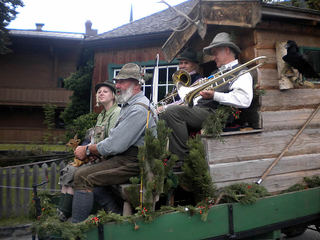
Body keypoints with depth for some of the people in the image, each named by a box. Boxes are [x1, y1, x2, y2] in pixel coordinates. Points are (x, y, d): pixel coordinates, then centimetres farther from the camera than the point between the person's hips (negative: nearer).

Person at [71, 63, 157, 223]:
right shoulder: (129, 105, 21)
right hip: (126, 157, 11)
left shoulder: (138, 109, -16)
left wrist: (88, 150, -7)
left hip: (133, 162, -11)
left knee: (83, 177, -18)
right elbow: (116, 140, 21)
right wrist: (93, 150, 5)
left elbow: (115, 145, -21)